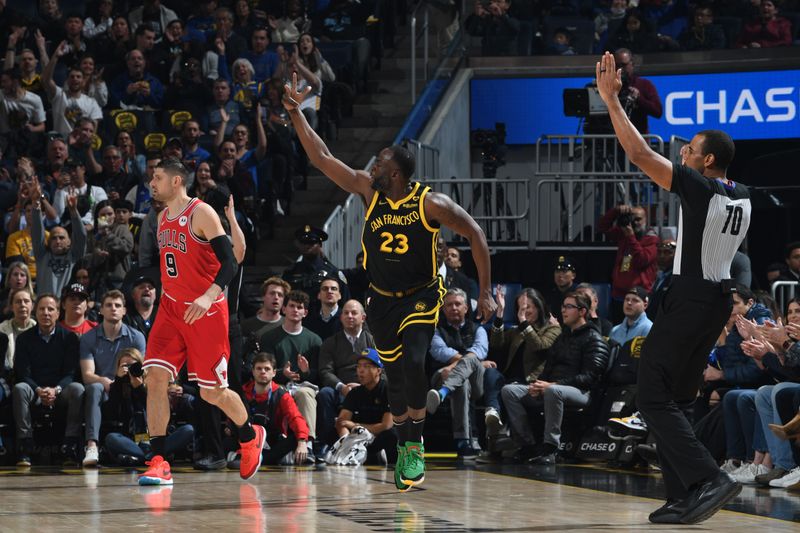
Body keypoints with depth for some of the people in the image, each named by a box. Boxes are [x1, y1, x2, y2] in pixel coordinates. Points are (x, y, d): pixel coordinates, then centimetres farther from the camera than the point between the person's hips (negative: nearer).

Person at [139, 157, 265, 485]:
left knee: (212, 392, 1)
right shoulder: (163, 218, 10)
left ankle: (251, 437, 31)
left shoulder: (201, 214, -14)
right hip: (171, 309, 7)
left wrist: (208, 297, -35)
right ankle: (159, 464, -11)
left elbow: (230, 264, -21)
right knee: (155, 377, -11)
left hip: (206, 311, -6)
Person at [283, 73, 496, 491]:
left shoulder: (431, 203, -17)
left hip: (421, 296, -4)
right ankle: (403, 450, 21)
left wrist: (485, 292, -11)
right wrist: (295, 113, -12)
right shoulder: (368, 190, -7)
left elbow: (474, 234, -9)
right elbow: (321, 158, -6)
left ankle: (416, 446, -14)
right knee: (395, 377, 7)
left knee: (413, 363, -25)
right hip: (382, 300, 4)